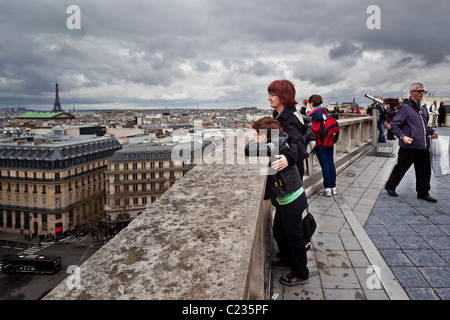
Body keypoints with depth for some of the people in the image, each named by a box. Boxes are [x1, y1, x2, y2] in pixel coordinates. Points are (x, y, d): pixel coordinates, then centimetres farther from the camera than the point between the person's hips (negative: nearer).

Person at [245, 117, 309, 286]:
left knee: (293, 236, 7)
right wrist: (259, 143, -5)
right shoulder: (277, 143, 4)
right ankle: (288, 260, 45)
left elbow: (250, 151, -30)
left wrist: (257, 142, -12)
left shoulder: (277, 144, -24)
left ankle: (301, 274, 25)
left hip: (292, 199, -9)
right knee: (278, 232, 23)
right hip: (284, 199, 9)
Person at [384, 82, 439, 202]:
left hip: (423, 146, 7)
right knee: (401, 168, 3)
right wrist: (402, 136, -24)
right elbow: (394, 125, -11)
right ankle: (390, 187, 22)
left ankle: (423, 193, 23)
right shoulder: (406, 107, -8)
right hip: (409, 146, -7)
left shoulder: (423, 108, 15)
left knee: (425, 170, 10)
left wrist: (431, 131, 11)